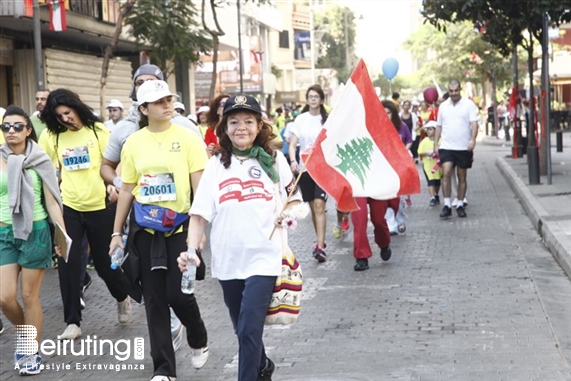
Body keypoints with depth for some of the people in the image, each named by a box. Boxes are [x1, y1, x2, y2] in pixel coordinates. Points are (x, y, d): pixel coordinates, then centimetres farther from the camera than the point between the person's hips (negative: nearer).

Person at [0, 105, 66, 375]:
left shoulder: (40, 160, -2)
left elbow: (51, 202, 0)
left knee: (29, 296, 3)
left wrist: (65, 235, -7)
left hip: (35, 231, -2)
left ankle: (32, 352, 16)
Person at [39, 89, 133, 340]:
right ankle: (73, 322, 7)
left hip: (99, 206, -2)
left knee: (103, 261, 8)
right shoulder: (52, 136, 1)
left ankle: (122, 298, 39)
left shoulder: (98, 130, -5)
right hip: (68, 207, 2)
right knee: (68, 264, -3)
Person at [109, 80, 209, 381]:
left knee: (178, 293, -3)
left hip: (179, 225, -3)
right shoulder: (133, 142, 4)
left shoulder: (187, 137, -4)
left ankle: (198, 340, 29)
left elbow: (200, 186, -6)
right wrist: (117, 233, 9)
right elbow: (126, 190, 10)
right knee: (155, 298, 5)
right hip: (144, 228, 3)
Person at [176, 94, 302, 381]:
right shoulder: (216, 165, 3)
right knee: (243, 329, 18)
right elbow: (199, 213, -2)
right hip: (227, 260, 3)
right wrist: (191, 251, -13)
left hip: (263, 257, -3)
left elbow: (294, 199, 13)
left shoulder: (274, 160, 2)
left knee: (249, 330, -12)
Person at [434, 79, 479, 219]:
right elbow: (439, 126, 15)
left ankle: (460, 205, 17)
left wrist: (473, 139, -23)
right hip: (446, 147, 1)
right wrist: (435, 144, 9)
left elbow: (474, 123, -8)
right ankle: (447, 205, -11)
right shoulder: (443, 106, 10)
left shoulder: (469, 104, 0)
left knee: (462, 176, 7)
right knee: (446, 173, -14)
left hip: (464, 147, -1)